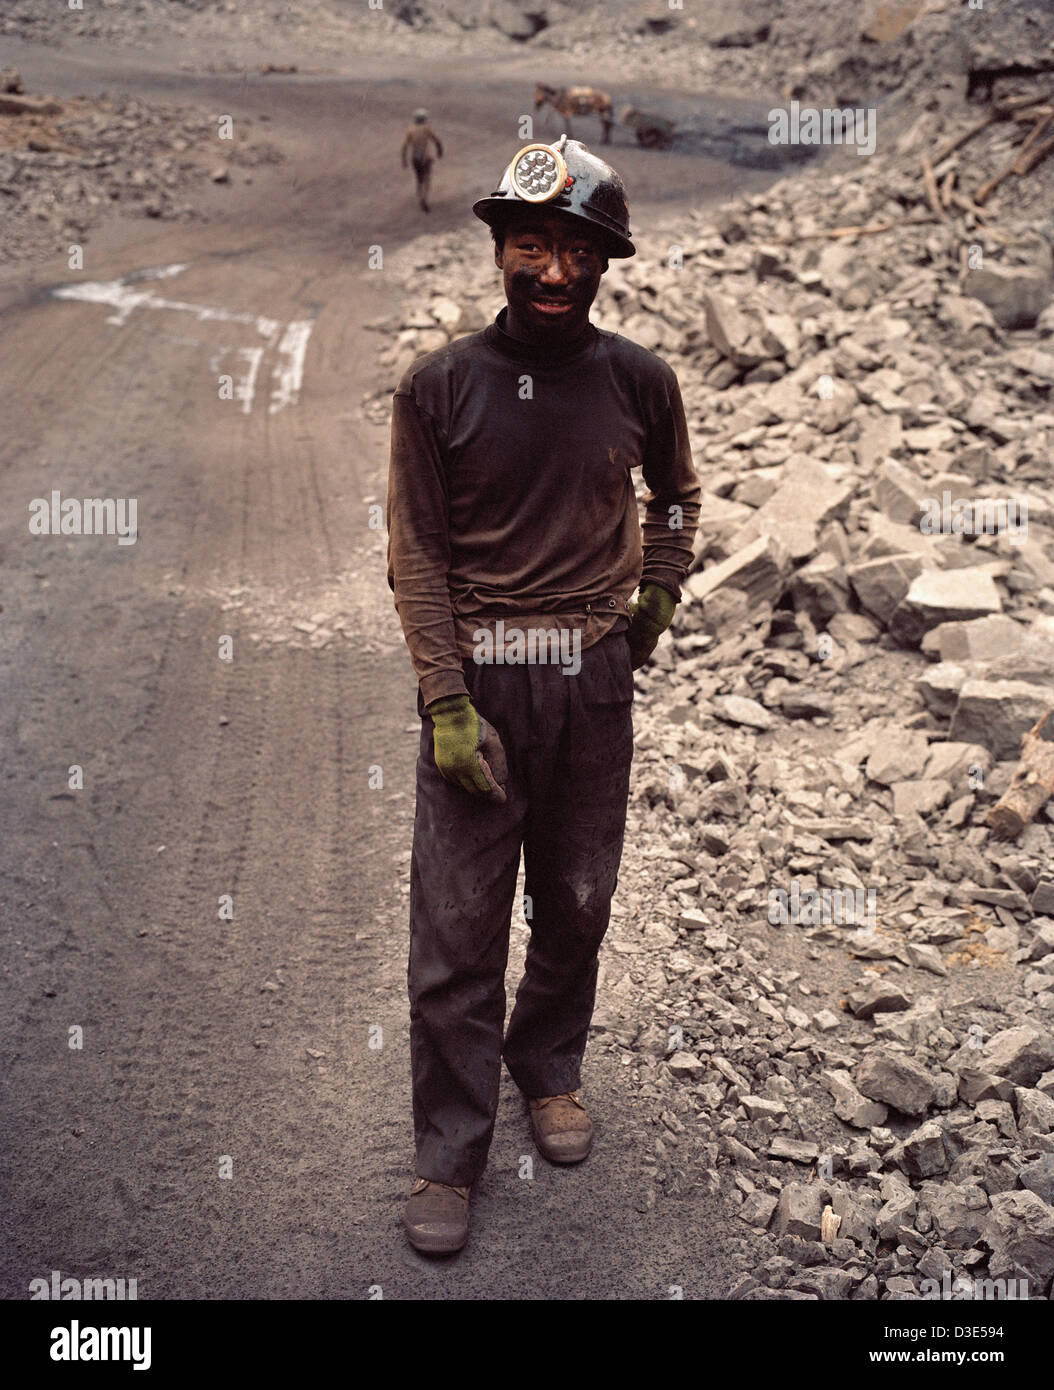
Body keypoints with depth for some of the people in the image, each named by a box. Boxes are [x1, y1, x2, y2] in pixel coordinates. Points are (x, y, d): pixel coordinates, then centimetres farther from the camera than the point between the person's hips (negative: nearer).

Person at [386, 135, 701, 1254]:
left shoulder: (636, 381, 2)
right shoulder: (437, 386, -5)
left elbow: (675, 494, 22)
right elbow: (417, 555, -6)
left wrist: (656, 595, 9)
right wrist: (447, 705, -12)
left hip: (593, 678, 2)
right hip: (473, 676, -2)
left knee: (577, 900, 15)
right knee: (456, 923, 2)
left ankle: (549, 1068, 40)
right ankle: (449, 1151, 17)